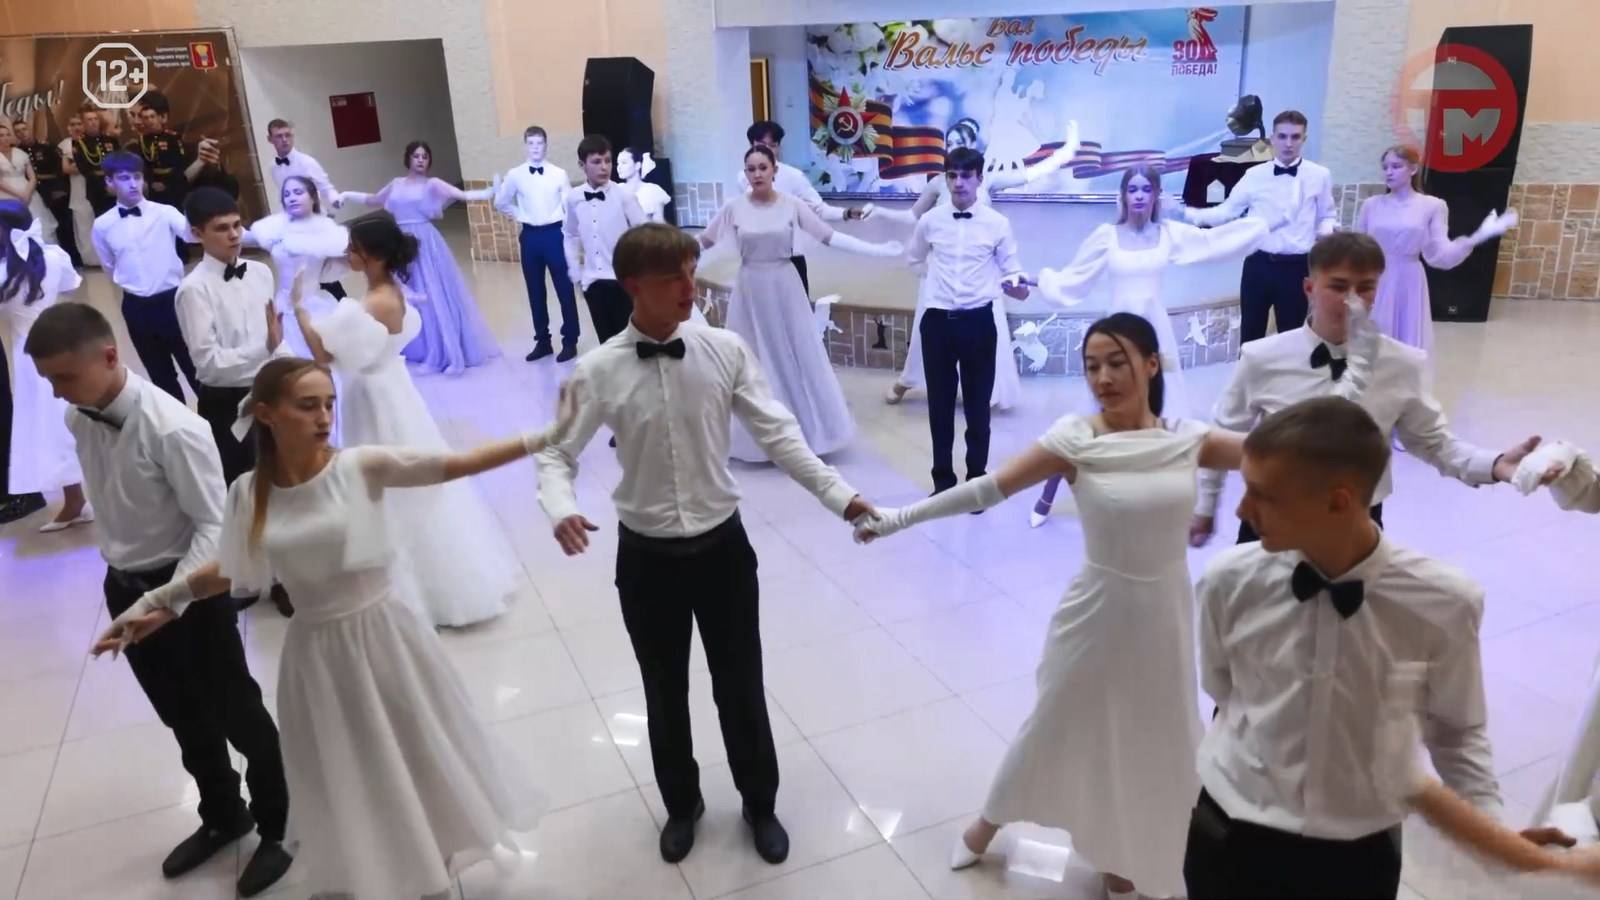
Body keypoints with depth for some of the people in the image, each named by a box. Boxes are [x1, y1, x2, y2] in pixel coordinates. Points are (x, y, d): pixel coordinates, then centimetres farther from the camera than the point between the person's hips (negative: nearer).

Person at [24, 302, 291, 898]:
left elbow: (214, 525, -22)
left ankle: (277, 827, 31)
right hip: (124, 587, 7)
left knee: (236, 713, 8)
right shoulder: (77, 419, -5)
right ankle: (222, 817, 45)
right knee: (183, 718, 23)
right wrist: (120, 573, 13)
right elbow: (105, 498, 9)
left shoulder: (172, 428, -27)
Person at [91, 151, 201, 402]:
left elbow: (191, 233, -30)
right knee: (162, 378, 14)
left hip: (172, 300, -2)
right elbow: (110, 268, 14)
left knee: (196, 367, 5)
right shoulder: (102, 226, -2)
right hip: (137, 308, 3)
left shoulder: (164, 213, -9)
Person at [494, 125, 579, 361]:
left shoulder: (559, 174, -4)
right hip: (530, 236, 2)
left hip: (555, 233, -2)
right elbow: (500, 203, 14)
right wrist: (521, 215, 5)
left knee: (564, 289, 2)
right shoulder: (515, 175, 0)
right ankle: (542, 341, 21)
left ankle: (570, 341, 13)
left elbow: (570, 207, -2)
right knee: (535, 291, 9)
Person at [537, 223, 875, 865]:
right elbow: (557, 453, -4)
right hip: (647, 557, 0)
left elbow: (776, 433, -7)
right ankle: (681, 805, 45)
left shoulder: (726, 350, -9)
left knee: (741, 687, 15)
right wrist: (561, 510, -25)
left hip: (723, 546, 0)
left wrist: (838, 494, -15)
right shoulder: (599, 371, -12)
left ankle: (760, 805, 41)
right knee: (664, 692, 19)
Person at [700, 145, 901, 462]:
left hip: (785, 288, 0)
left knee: (796, 357, 5)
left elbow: (830, 237, -5)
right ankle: (760, 436, 20)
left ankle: (802, 433, 20)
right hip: (750, 291, 0)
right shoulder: (734, 208, -4)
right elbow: (702, 242, 2)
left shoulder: (792, 205, -5)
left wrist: (876, 250, -11)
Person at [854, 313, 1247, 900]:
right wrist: (900, 517, -17)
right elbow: (987, 489, -16)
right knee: (1055, 725, 14)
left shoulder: (1187, 438, -6)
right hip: (1098, 611, -3)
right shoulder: (1077, 439, -16)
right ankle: (986, 824, 40)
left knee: (1157, 738, 17)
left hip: (1165, 613, 3)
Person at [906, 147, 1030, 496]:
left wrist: (1017, 287, -23)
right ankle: (943, 480, 24)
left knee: (978, 405, 8)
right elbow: (914, 260, 22)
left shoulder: (998, 224, -3)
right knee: (940, 404, 10)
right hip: (938, 321, 2)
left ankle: (977, 480, 22)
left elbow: (1011, 271, -3)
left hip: (978, 322, -1)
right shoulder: (930, 221, 3)